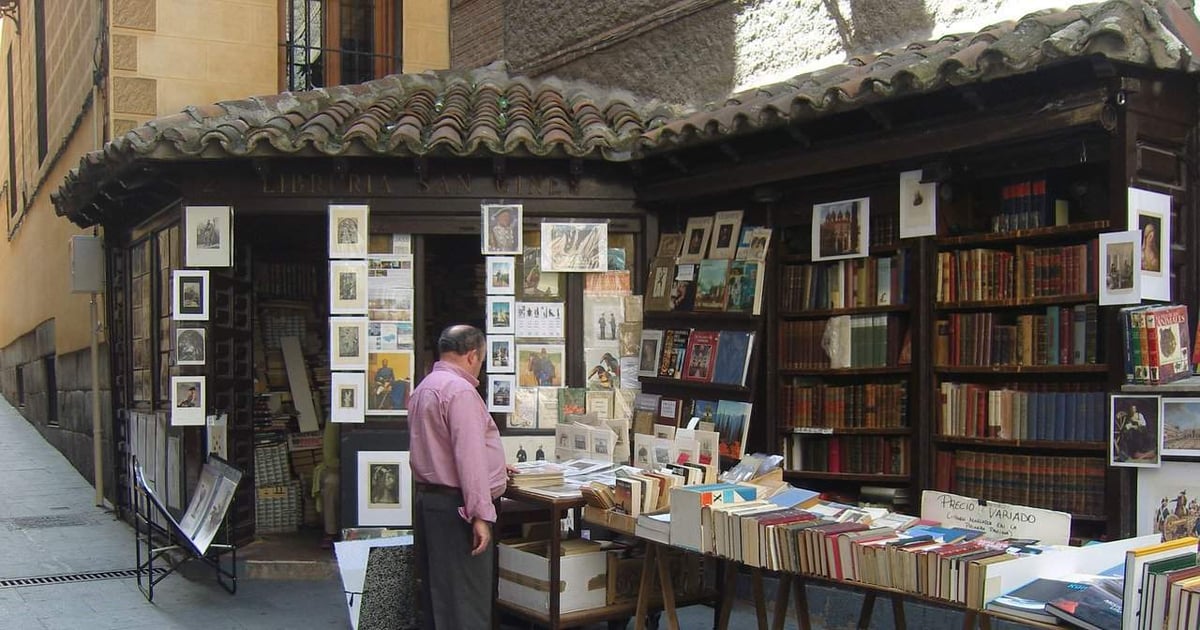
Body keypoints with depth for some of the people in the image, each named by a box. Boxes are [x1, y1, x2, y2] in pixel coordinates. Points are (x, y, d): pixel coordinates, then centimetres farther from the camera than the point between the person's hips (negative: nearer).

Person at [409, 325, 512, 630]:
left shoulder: (426, 387, 16)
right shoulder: (460, 390, -16)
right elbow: (469, 454, -23)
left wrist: (491, 467, 35)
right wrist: (480, 514, -23)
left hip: (430, 498, 10)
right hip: (455, 506, -10)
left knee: (438, 595, 17)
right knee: (466, 603, -5)